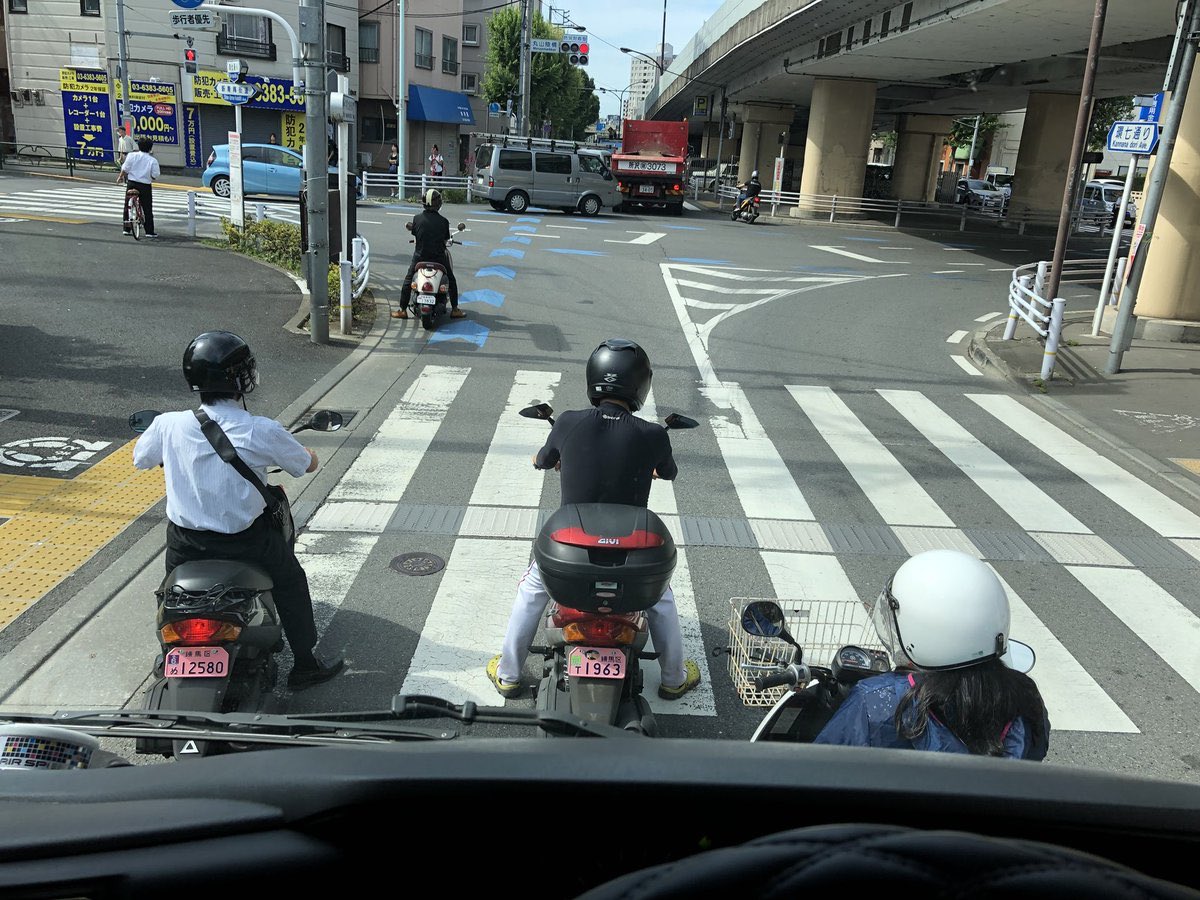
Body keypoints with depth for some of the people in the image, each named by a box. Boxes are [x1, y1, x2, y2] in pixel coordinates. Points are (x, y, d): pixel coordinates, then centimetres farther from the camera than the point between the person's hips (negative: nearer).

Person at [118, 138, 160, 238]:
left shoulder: (132, 155, -3)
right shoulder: (153, 160, -7)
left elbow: (125, 169, -5)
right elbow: (155, 176, -9)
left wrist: (120, 176, 12)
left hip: (132, 183, 2)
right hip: (145, 186, -2)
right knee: (147, 209, 5)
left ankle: (126, 229, 17)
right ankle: (149, 232, 2)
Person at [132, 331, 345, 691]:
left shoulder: (168, 425, -10)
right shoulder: (263, 432, -19)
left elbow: (140, 458, 10)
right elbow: (308, 464, -3)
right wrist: (303, 451, 22)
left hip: (184, 542, 3)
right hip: (245, 539, -3)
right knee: (291, 581, 21)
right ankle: (305, 665, 27)